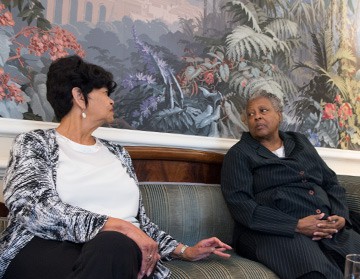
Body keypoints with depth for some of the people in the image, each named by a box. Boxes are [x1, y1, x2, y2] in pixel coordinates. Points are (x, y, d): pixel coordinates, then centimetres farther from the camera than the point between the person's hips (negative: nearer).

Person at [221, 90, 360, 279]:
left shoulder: (300, 142, 20)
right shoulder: (240, 153, 4)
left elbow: (332, 183, 19)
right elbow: (240, 204, -9)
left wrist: (340, 216, -2)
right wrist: (297, 226, -16)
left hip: (328, 229, 6)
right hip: (274, 232, -5)